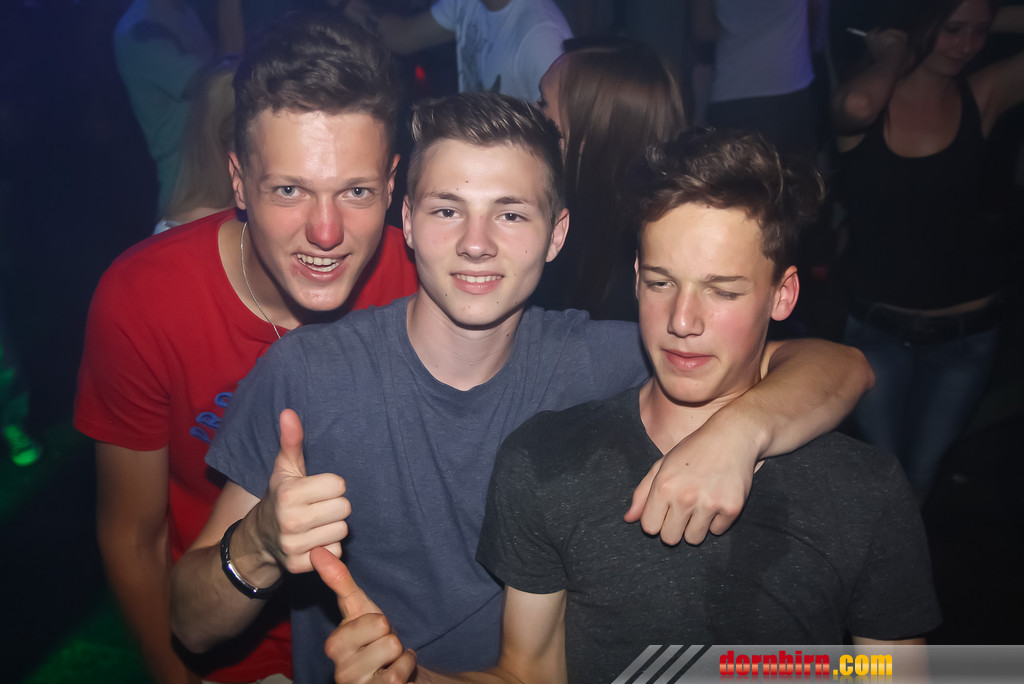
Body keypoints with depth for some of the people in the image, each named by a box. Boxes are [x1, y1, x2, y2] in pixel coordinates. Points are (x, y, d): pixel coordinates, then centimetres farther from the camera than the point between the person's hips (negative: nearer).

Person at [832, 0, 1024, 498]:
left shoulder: (983, 97, -5)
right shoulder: (870, 103, -10)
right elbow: (858, 105, -36)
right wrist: (894, 54, -16)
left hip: (964, 332, 2)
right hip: (877, 327, -1)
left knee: (919, 474, 17)